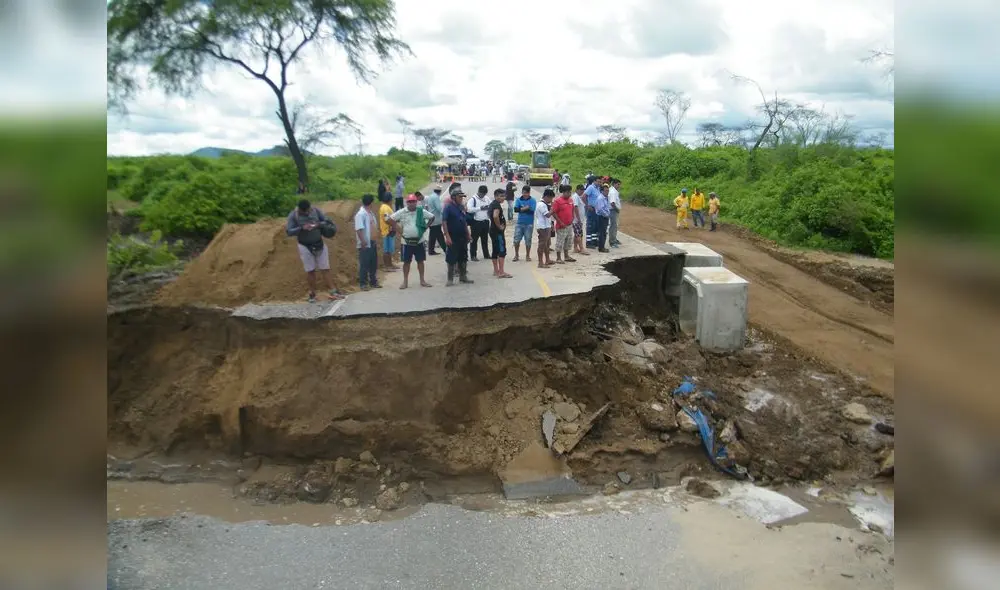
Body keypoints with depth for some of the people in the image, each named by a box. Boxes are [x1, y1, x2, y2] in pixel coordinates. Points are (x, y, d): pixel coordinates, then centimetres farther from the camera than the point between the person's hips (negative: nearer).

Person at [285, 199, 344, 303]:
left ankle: (332, 290, 6)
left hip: (319, 244, 2)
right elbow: (289, 231, -15)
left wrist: (319, 224, -19)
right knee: (310, 271, 5)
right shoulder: (293, 215, -10)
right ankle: (312, 294, 16)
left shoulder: (315, 210, -3)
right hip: (305, 246, -2)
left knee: (325, 269, 4)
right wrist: (302, 228, -28)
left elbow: (327, 221, 2)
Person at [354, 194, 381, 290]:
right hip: (365, 245, -9)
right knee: (364, 264, -2)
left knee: (373, 264, 15)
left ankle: (373, 282, 26)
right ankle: (363, 284, 6)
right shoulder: (360, 214, -15)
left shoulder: (371, 213, 13)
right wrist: (363, 241, -25)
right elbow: (359, 229, -21)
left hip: (372, 243, 9)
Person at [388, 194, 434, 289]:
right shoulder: (401, 212, -5)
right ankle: (405, 282, 12)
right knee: (406, 261, 4)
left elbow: (432, 217, 8)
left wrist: (425, 227, 1)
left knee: (420, 261, 8)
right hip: (407, 242, -1)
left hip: (420, 241, 1)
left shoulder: (422, 211, -3)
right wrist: (398, 230, -4)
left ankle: (422, 280, 17)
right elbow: (390, 219, -1)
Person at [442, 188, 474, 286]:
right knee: (451, 259, -1)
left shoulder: (462, 207, 12)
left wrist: (468, 234, 16)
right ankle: (450, 279, 7)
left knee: (463, 258, 13)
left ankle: (463, 276, 24)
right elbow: (444, 222, -15)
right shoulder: (448, 207, -9)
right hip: (453, 238, -7)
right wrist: (447, 236, -21)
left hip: (463, 237, 7)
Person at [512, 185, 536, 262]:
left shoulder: (532, 200, -5)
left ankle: (527, 256, 18)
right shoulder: (519, 200, 3)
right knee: (516, 240, 2)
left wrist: (521, 209, -10)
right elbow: (515, 209, -9)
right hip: (519, 223, 2)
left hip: (529, 224, -2)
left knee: (528, 240, 4)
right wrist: (526, 208, -16)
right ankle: (516, 255, 17)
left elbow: (532, 211, -17)